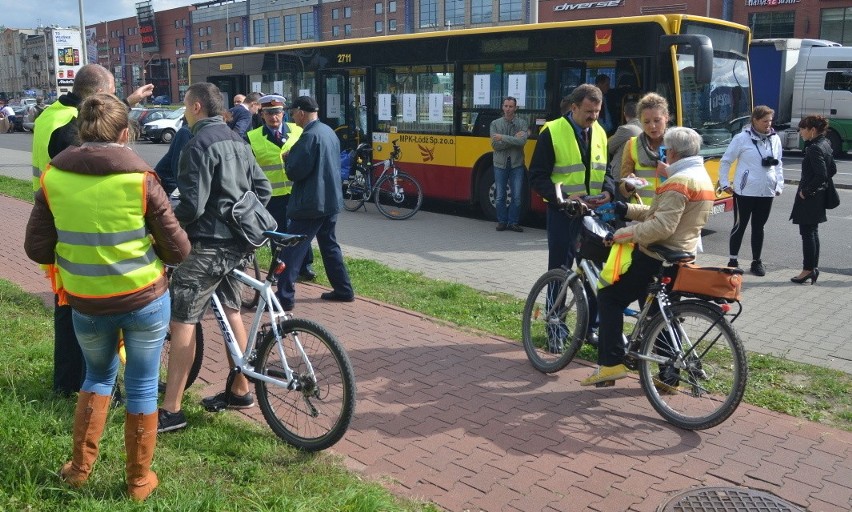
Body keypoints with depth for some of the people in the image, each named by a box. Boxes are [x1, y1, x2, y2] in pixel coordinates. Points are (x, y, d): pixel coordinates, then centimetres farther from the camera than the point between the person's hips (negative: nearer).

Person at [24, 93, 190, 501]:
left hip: (86, 304, 2)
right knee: (142, 387, 14)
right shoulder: (140, 179, -14)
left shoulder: (53, 177, -7)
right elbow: (178, 250, -10)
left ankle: (79, 467, 34)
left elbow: (37, 249, -1)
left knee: (98, 376, 27)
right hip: (145, 300, -2)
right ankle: (139, 480, 27)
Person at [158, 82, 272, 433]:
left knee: (181, 321, -6)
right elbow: (263, 188, 14)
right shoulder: (237, 141, 13)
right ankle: (240, 391, 28)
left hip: (208, 244, -10)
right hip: (237, 242, 10)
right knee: (231, 312, 18)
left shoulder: (199, 144, -14)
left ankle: (170, 410, -3)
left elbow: (192, 205, -20)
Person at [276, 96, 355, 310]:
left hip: (311, 203, -9)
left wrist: (287, 158, 0)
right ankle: (343, 290, 24)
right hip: (331, 200, 9)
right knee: (329, 245, 19)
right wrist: (293, 157, 14)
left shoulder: (310, 136, -17)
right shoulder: (329, 131, 11)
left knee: (292, 249, -5)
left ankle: (284, 297, -5)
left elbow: (296, 172, -20)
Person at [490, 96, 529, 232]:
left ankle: (513, 222, 12)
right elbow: (495, 144, -9)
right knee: (500, 196, 5)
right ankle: (502, 222, 16)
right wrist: (514, 139, -15)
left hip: (516, 165, 0)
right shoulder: (495, 123, 3)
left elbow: (522, 141, -17)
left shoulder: (522, 123, 1)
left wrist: (502, 137, -18)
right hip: (500, 164, 0)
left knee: (516, 196, 1)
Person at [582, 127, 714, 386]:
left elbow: (662, 226, -29)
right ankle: (668, 375, 21)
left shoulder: (678, 182, -18)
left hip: (656, 258, -10)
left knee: (609, 296, 0)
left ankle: (612, 363, -3)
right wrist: (625, 209, 12)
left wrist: (625, 234, -23)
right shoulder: (702, 178, 15)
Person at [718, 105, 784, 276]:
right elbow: (725, 161, -2)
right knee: (739, 226, 5)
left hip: (767, 192, 4)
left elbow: (778, 164, 14)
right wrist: (725, 184, -4)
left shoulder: (775, 139, 6)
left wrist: (779, 185, 7)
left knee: (759, 227, 12)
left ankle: (757, 261, 21)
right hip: (744, 192, -4)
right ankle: (733, 261, 15)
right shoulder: (742, 138, -8)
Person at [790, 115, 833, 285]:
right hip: (818, 196, 10)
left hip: (809, 198, -10)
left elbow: (821, 175, -26)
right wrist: (816, 186, 15)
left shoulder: (814, 148, -20)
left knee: (807, 233, -2)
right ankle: (814, 268, 23)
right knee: (813, 232, 16)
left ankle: (808, 269, 4)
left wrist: (805, 191, -17)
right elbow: (832, 170, 17)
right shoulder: (825, 144, 9)